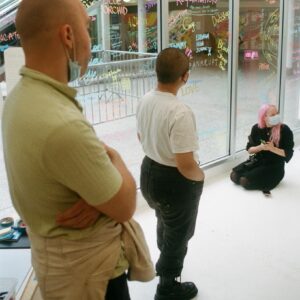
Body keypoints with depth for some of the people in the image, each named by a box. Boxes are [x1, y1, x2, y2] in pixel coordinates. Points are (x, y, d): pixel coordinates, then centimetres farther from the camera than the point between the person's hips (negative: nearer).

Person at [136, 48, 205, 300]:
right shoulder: (180, 112, -32)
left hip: (150, 171, 8)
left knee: (164, 224, 33)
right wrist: (200, 176, -11)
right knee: (178, 234, 17)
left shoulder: (145, 100, -6)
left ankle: (165, 265, 59)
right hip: (175, 181, -8)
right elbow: (186, 166, -32)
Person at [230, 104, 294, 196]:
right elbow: (249, 149, 1)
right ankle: (259, 178, 5)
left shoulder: (285, 130, -15)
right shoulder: (256, 128, -4)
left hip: (274, 166, -5)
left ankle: (266, 183, 4)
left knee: (245, 181, -23)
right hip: (257, 160, 5)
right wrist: (260, 147, -20)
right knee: (234, 175, -13)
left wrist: (272, 148, -27)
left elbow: (288, 153, -13)